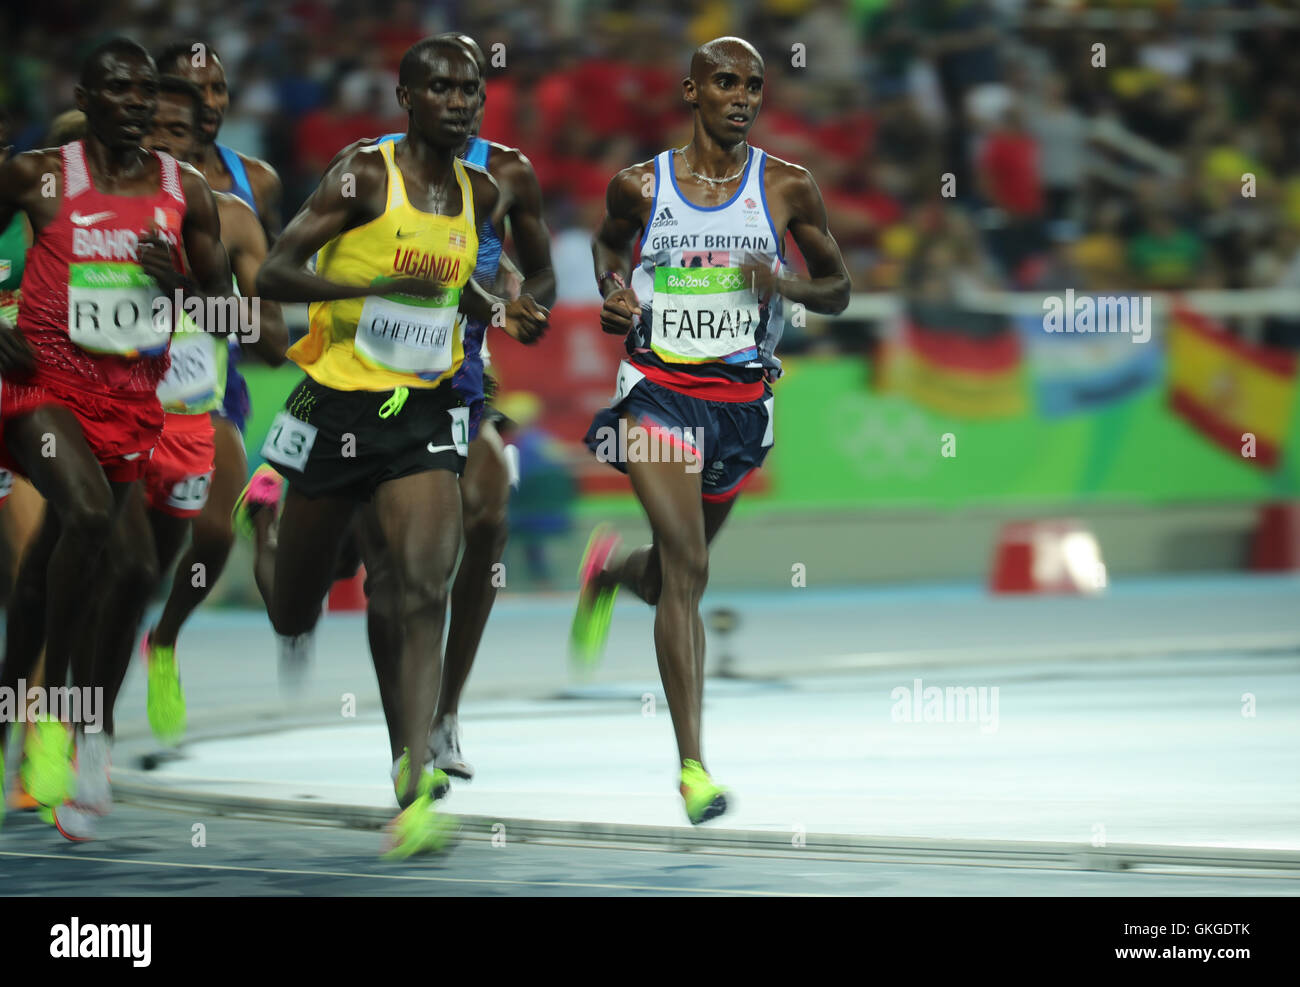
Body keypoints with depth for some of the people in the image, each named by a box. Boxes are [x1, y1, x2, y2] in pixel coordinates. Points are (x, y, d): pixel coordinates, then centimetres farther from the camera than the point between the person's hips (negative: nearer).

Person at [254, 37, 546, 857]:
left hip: (426, 411, 3)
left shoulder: (478, 194, 7)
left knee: (426, 594, -16)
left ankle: (416, 792, -22)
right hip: (340, 404, -3)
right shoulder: (365, 176, -11)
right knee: (295, 610, 10)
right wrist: (379, 284, -27)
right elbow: (273, 274, -16)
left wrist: (499, 313, 8)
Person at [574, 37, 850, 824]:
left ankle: (611, 572, 57)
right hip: (659, 390, -3)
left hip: (741, 398, 3)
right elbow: (608, 241, 22)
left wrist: (784, 285, -13)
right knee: (688, 566, -18)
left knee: (676, 573, 17)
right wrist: (612, 293, 0)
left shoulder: (789, 189, -1)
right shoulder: (641, 186, 0)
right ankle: (694, 765, -19)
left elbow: (838, 291, 8)